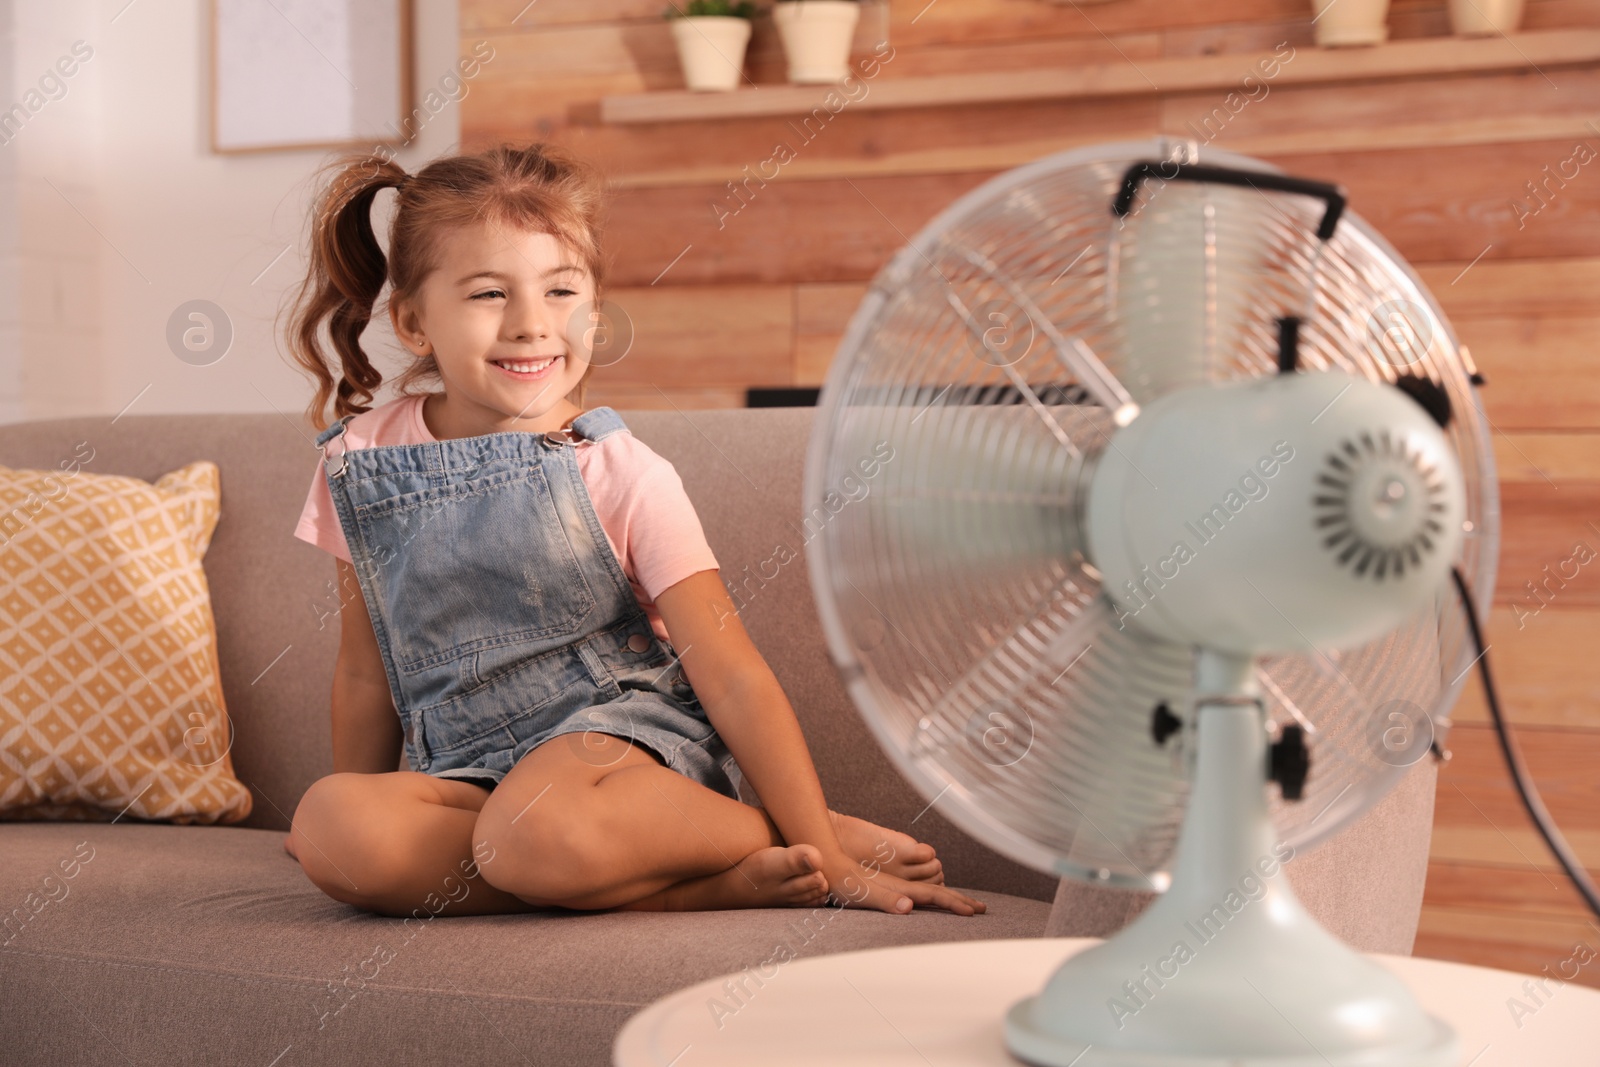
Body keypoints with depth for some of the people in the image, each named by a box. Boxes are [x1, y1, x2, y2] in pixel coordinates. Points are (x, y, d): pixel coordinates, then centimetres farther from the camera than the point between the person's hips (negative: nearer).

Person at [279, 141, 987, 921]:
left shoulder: (622, 475, -8)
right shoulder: (362, 459, 2)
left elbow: (733, 679, -10)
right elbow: (366, 671, 14)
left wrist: (825, 856, -14)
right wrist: (355, 826, 18)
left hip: (633, 732, -5)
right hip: (473, 776, 5)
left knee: (533, 829, -38)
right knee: (326, 824, -28)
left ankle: (760, 836, -10)